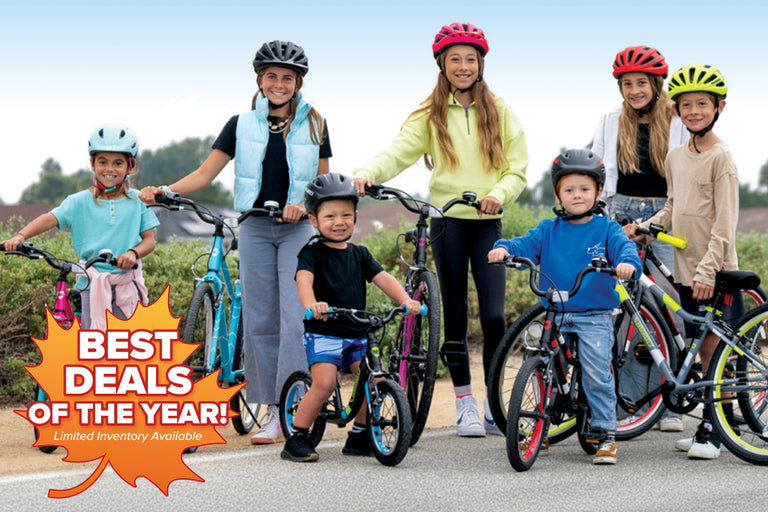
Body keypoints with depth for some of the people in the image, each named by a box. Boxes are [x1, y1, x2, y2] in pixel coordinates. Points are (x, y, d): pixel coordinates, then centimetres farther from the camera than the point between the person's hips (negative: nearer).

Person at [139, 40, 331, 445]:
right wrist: (164, 191, -15)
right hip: (255, 228, 1)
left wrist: (302, 205, -14)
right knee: (259, 319, 0)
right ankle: (272, 411, 5)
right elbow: (205, 173, 1)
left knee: (296, 317, -13)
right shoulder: (241, 125, 6)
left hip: (299, 228, -1)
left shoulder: (313, 124, 5)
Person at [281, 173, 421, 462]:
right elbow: (304, 279, -22)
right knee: (324, 383, -22)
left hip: (357, 335, 6)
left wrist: (405, 300, -17)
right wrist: (311, 304, -44)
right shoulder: (313, 252, -4)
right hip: (322, 333, -6)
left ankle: (358, 437, 13)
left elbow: (383, 279, 3)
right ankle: (296, 440, -10)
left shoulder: (359, 255, 13)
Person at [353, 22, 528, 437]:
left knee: (493, 315, -8)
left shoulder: (500, 113, 8)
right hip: (447, 220, 0)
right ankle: (464, 403, 13)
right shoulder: (430, 115, 6)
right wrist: (368, 173, -28)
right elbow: (400, 152, -8)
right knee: (455, 313, 3)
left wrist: (500, 193, -15)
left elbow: (517, 169, 6)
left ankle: (495, 403, 5)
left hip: (487, 223, 0)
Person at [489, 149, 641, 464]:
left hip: (595, 315, -2)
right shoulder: (548, 231, 8)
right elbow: (526, 244, -3)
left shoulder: (606, 229, 3)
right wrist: (503, 249, -25)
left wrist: (627, 263, -36)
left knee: (596, 373, -10)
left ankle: (606, 433, 2)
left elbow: (624, 247, -12)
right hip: (554, 315, 3)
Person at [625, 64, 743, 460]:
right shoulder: (675, 158, 12)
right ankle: (709, 425, 16)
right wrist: (643, 229, 5)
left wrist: (708, 268, -18)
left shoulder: (720, 157, -9)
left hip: (715, 273, -6)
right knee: (702, 351, 10)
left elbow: (725, 222, -13)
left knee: (714, 351, -4)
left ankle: (712, 431, 1)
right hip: (686, 269, 6)